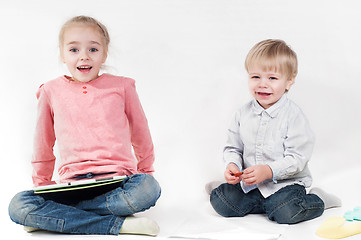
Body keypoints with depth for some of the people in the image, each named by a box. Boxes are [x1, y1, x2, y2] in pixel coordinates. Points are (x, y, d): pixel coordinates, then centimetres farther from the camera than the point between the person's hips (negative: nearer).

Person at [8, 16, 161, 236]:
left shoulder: (122, 86, 9)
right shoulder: (51, 91, 11)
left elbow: (141, 134, 20)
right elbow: (43, 143, 22)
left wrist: (146, 172, 26)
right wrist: (41, 183, 25)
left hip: (117, 181, 0)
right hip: (72, 184, 1)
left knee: (148, 188, -35)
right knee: (18, 206, -25)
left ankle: (50, 216, -20)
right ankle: (119, 224, -26)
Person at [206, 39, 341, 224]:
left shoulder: (293, 116, -14)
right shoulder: (243, 114, 2)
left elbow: (297, 158, -17)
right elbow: (233, 147, 10)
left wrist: (268, 171, -30)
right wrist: (232, 165, -13)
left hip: (285, 182, -3)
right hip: (249, 181, 4)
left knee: (285, 213, -28)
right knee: (221, 203, -14)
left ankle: (316, 200, 1)